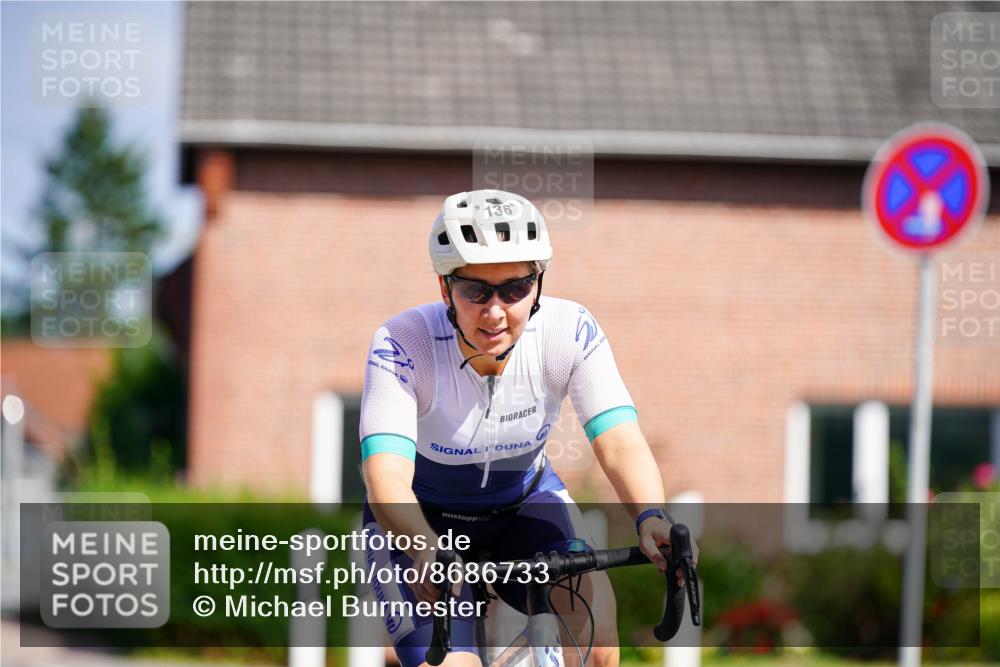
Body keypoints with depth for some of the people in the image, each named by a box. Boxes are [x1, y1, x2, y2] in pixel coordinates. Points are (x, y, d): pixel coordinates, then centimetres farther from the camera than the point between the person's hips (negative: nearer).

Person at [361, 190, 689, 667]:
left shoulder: (569, 332, -24)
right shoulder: (401, 345, -31)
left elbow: (619, 441, -32)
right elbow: (386, 478, -41)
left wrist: (650, 517, -53)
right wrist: (426, 551, -62)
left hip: (523, 505, 2)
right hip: (421, 521, -2)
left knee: (592, 605, -26)